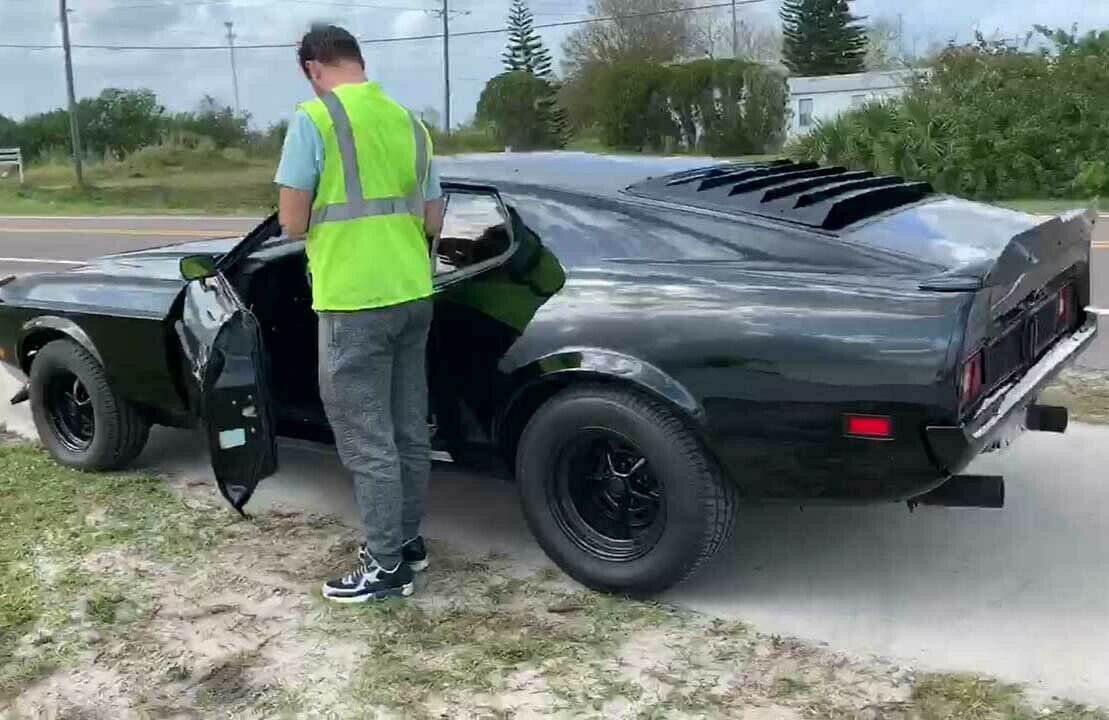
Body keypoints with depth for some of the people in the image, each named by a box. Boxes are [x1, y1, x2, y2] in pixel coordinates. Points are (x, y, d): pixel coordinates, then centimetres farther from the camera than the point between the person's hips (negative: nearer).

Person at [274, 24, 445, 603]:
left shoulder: (314, 119, -9)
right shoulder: (408, 122, 11)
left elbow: (292, 223, -8)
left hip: (354, 303, -7)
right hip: (412, 295, 7)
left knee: (367, 442, 2)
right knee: (409, 431, 16)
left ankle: (387, 566, 10)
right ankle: (407, 540, 28)